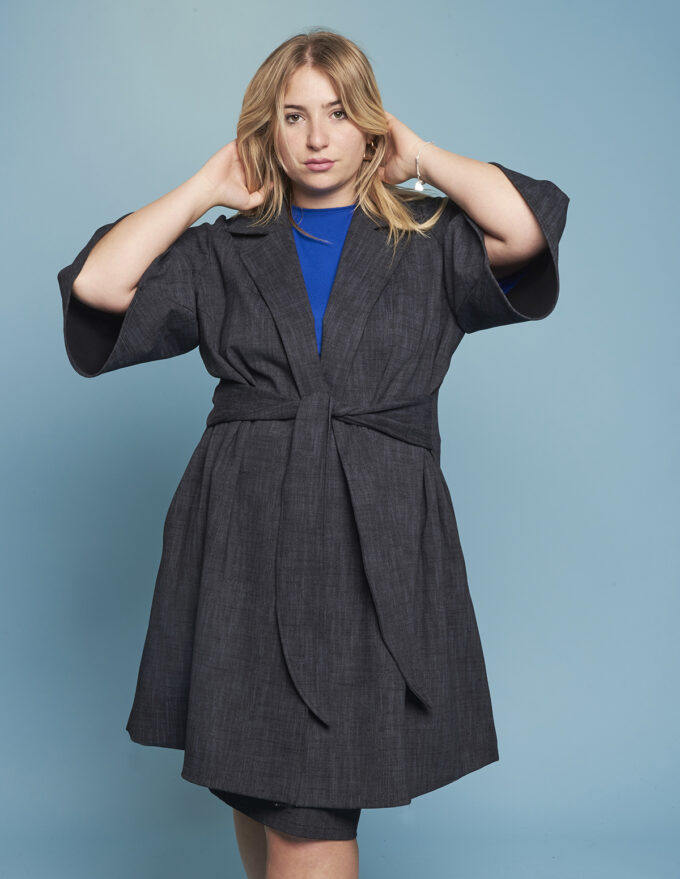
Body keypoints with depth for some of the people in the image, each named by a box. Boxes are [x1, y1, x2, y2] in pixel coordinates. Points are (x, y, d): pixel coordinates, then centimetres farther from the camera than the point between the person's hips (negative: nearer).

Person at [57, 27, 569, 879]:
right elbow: (98, 284, 1)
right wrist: (209, 186, 9)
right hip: (243, 535, 3)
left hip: (376, 541, -2)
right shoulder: (226, 251, 14)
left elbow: (528, 226, -10)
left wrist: (417, 156, 4)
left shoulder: (429, 240, 10)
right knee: (256, 793, 13)